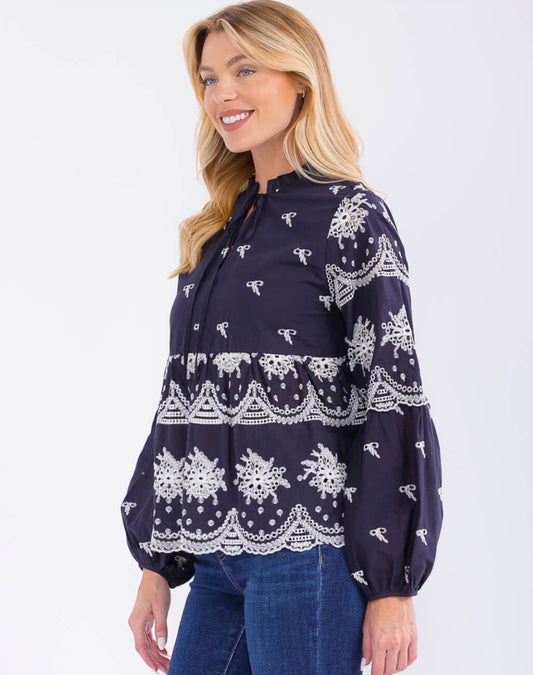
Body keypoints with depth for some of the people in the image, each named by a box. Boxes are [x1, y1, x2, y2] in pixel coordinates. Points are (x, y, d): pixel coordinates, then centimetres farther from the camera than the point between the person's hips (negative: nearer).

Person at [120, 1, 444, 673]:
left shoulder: (348, 215, -6)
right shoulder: (220, 228, 14)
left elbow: (393, 401, -10)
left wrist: (392, 585, -13)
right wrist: (157, 564, 14)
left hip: (308, 556, -6)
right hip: (218, 560, 7)